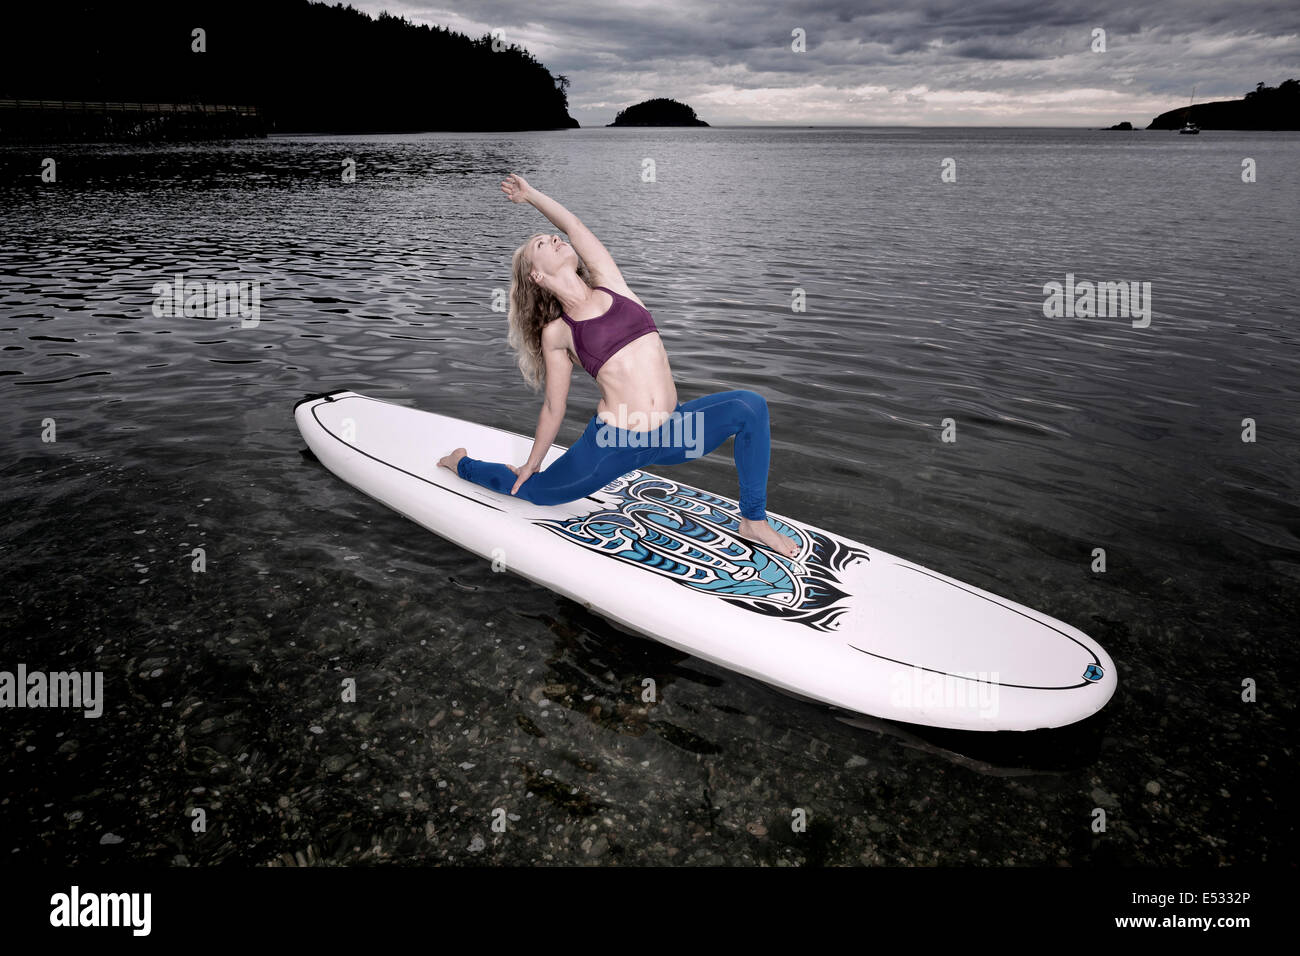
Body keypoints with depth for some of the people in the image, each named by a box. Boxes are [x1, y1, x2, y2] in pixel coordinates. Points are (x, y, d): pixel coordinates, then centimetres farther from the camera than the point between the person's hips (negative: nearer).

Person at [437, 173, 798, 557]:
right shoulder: (556, 333, 0)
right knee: (532, 491, 14)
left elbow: (573, 226, 9)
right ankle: (463, 464, 43)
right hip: (613, 442, -2)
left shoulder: (610, 283, 7)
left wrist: (531, 194, 25)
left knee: (750, 405, -16)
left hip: (671, 429, 3)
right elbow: (554, 407, 10)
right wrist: (532, 463, 16)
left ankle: (753, 520, -5)